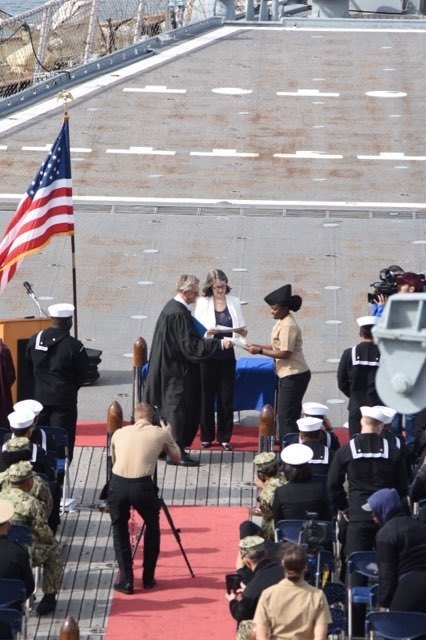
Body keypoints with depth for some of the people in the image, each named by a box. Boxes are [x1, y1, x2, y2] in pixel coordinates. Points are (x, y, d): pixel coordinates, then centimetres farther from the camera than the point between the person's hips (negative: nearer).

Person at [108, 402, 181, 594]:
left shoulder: (119, 433, 17)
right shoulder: (160, 433, 11)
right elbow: (176, 456, 27)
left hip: (117, 484, 1)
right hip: (142, 486, -1)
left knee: (119, 530, 20)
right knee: (152, 526, 25)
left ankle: (126, 580, 12)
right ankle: (148, 578, 27)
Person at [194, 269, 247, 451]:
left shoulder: (234, 302, 6)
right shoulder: (203, 303, 0)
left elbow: (243, 331, 9)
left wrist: (241, 331, -14)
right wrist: (207, 332, -23)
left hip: (227, 356, 2)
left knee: (226, 398, 4)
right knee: (207, 397, 3)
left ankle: (224, 437, 12)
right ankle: (206, 437, 13)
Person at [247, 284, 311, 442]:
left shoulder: (288, 326, -19)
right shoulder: (281, 322, 11)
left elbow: (284, 353, -21)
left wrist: (260, 351, -16)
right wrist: (259, 346, 6)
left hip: (294, 376, -10)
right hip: (288, 375, 10)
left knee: (286, 417, -7)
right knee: (283, 415, 15)